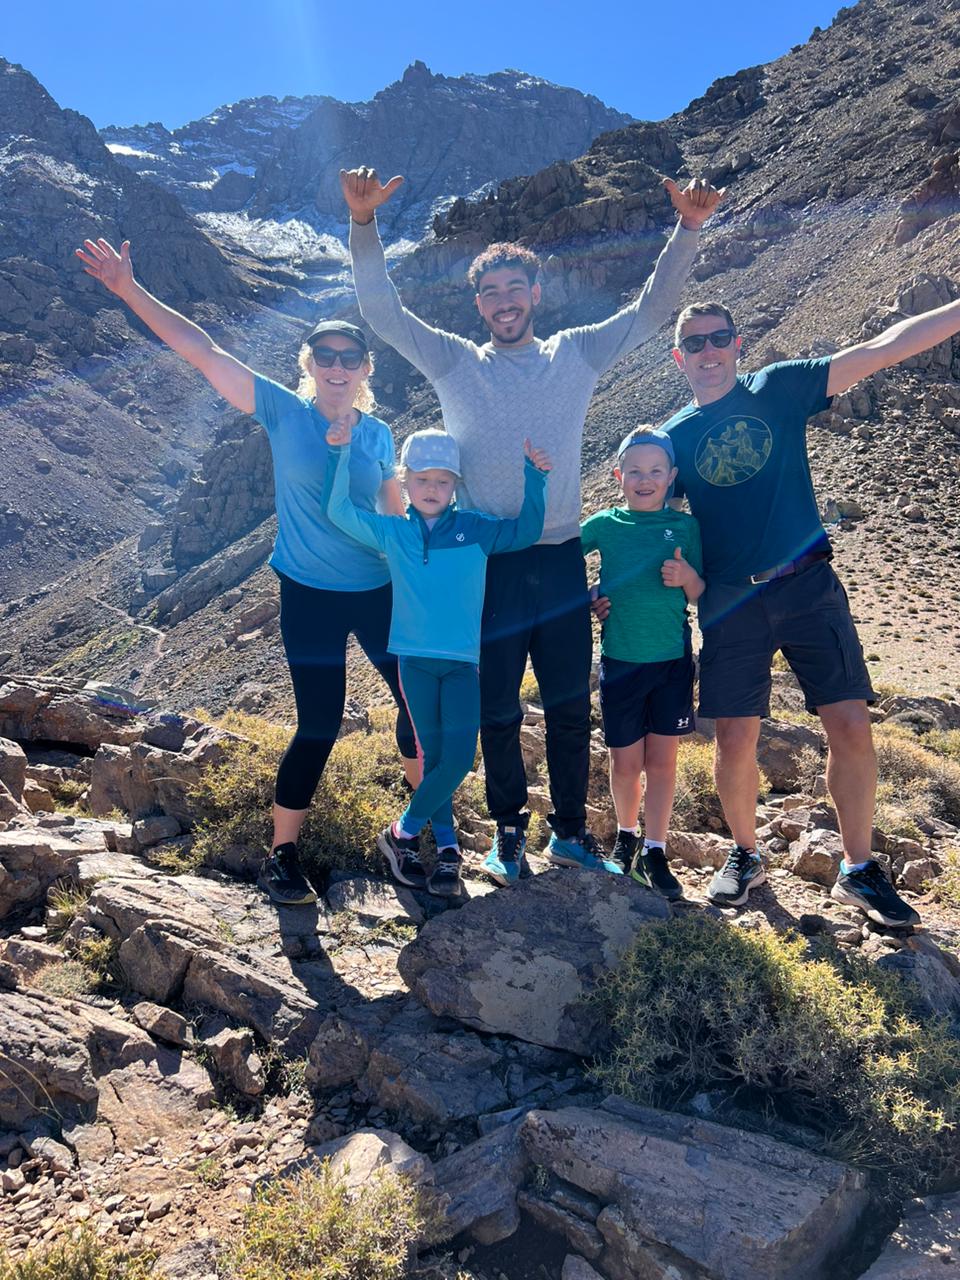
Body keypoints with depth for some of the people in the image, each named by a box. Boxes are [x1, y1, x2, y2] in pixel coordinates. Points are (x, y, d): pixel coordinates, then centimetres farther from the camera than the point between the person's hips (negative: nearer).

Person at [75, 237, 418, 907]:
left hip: (379, 591, 4)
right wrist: (131, 290, -16)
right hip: (310, 594, -3)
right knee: (319, 725, -3)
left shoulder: (378, 435, 2)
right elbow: (203, 350, -12)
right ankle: (281, 852, 17)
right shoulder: (284, 412, -6)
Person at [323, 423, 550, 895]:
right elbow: (339, 511, 6)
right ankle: (446, 846, 19)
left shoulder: (476, 529, 5)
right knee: (434, 757, 3)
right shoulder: (391, 532, 6)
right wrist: (340, 453, -3)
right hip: (415, 660, 0)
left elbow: (527, 531, 5)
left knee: (459, 758, -8)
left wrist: (533, 476, -4)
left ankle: (404, 832, 11)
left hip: (463, 662, 0)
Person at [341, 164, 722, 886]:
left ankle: (570, 830, 26)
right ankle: (509, 832, 26)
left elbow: (652, 310, 5)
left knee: (570, 706, 10)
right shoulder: (455, 362, 4)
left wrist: (688, 230, -8)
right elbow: (382, 311, -2)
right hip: (489, 562, -1)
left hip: (561, 559, 1)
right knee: (497, 710, 8)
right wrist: (364, 223, -15)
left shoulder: (576, 355, 7)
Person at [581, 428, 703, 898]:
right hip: (620, 660, 0)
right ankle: (626, 835, 34)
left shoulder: (685, 526, 1)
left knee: (662, 759, 6)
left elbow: (701, 598, 3)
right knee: (626, 761, 9)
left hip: (673, 660, 0)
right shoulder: (605, 524, 0)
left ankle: (654, 852, 19)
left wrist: (687, 576, -18)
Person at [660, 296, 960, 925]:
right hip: (731, 602, 0)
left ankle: (859, 869, 14)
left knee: (851, 725, -4)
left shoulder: (779, 389, 5)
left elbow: (883, 348, 1)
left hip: (807, 586, 0)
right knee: (735, 741, -1)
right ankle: (746, 855, 24)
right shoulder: (672, 438, 7)